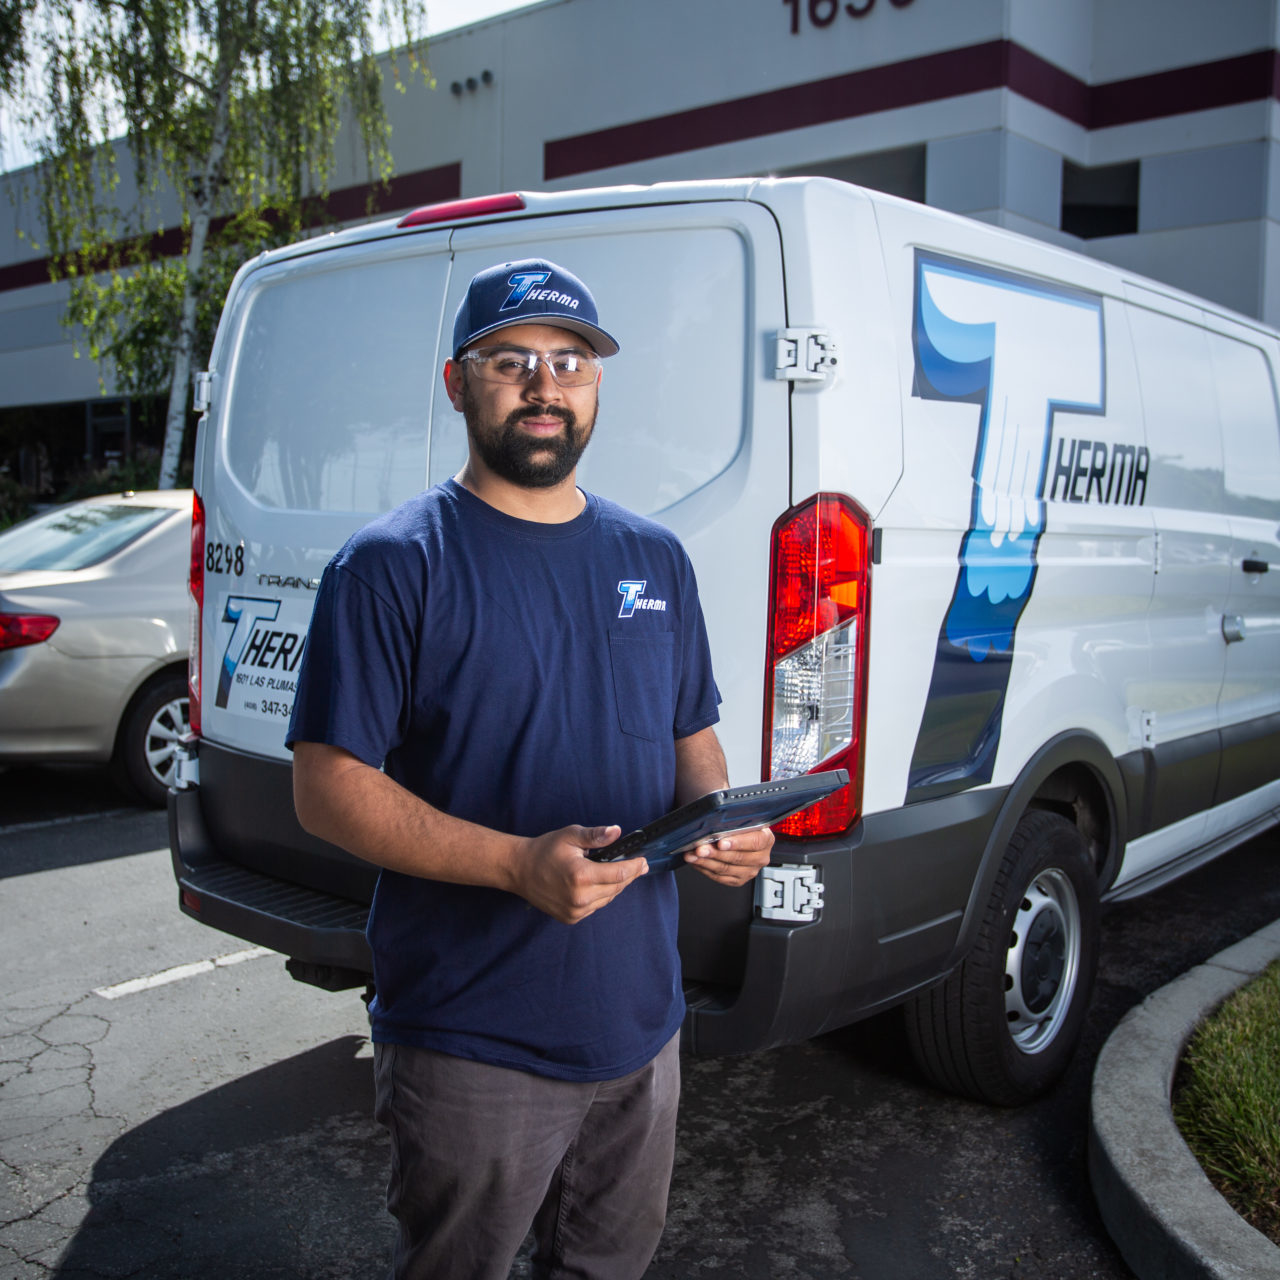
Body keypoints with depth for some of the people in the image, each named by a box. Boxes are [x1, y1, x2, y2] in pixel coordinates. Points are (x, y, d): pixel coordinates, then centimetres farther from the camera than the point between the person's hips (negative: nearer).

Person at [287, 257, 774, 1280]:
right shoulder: (393, 565, -12)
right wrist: (518, 864, -27)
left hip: (643, 1026, 6)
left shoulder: (657, 559, 8)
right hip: (473, 1047, -5)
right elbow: (327, 788, -15)